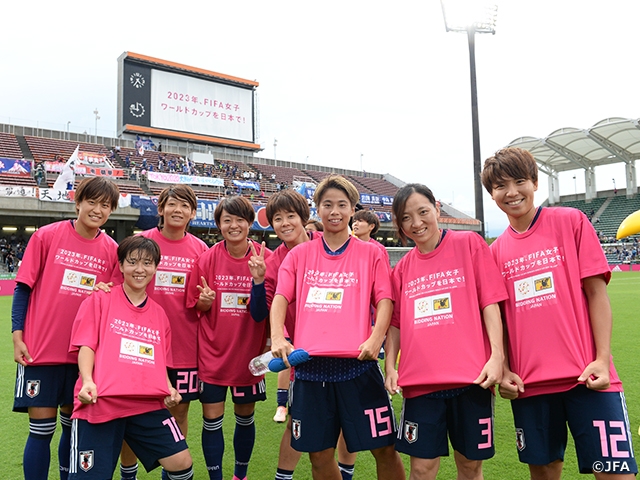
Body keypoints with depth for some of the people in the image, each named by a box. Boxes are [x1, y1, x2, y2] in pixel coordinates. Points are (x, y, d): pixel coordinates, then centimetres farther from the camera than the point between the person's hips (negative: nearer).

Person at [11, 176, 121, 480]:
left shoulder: (112, 250, 1)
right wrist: (17, 336, -6)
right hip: (40, 350, -2)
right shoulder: (47, 236, -5)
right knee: (42, 429, 3)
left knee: (75, 426, 14)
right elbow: (23, 288, -2)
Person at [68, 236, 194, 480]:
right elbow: (86, 345, -2)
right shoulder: (100, 300, 4)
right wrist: (87, 381, -18)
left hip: (148, 404, 3)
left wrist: (169, 389, 2)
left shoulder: (159, 314, 15)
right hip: (99, 404, -3)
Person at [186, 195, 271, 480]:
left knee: (245, 417, 15)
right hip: (213, 355, 0)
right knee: (212, 420, 5)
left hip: (249, 353, 1)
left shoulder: (265, 258, -7)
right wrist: (204, 302, -20)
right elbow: (195, 308, 2)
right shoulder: (207, 259, -5)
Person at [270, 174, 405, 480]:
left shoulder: (370, 253, 6)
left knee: (384, 449, 4)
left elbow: (385, 300, 0)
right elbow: (281, 298, 3)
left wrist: (375, 339, -17)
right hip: (310, 366, 2)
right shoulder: (299, 255, 11)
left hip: (357, 364, -2)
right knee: (319, 454, 11)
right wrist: (278, 338, -14)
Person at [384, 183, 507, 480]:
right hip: (420, 380, 2)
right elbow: (395, 322, 12)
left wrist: (497, 355, -12)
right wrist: (390, 366, 2)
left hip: (470, 376, -2)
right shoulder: (403, 267, 9)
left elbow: (490, 302, -4)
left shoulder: (469, 244, 0)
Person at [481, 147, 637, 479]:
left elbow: (596, 292, -3)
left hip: (586, 377, -2)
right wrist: (504, 370, 0)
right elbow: (498, 316, 10)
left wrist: (602, 359, -9)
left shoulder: (571, 221, 0)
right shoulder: (496, 251, 8)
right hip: (528, 383, 3)